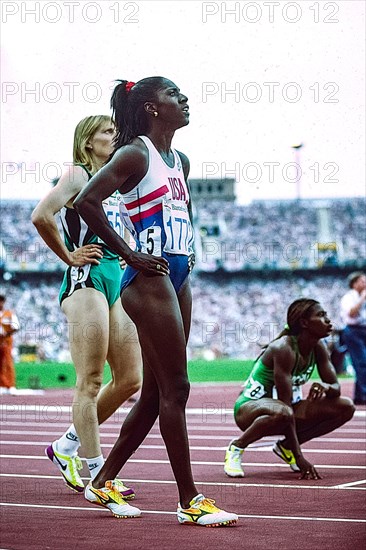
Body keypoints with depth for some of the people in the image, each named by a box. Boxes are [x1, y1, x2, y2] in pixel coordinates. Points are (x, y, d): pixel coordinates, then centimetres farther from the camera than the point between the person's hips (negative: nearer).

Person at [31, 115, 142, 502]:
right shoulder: (78, 174, -5)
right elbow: (41, 216, -20)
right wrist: (68, 257, -10)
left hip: (117, 280, 9)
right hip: (86, 281, -9)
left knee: (130, 379, 7)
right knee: (90, 381, -6)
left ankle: (67, 445, 20)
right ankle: (96, 475, -3)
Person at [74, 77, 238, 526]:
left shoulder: (179, 162, 16)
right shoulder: (135, 154, -9)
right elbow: (86, 202, -18)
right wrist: (129, 255, -15)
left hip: (177, 277, 9)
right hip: (150, 279, -9)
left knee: (156, 393, 11)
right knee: (175, 389, -7)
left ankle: (103, 482, 22)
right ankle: (190, 501, -2)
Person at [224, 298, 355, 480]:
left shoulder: (318, 348, -3)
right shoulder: (284, 349, -26)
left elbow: (336, 387, 1)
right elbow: (285, 405, -29)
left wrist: (326, 387, -27)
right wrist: (299, 457, -32)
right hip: (250, 408, -8)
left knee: (346, 407, -6)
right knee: (282, 413, -43)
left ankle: (285, 446, 5)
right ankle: (236, 447, -15)